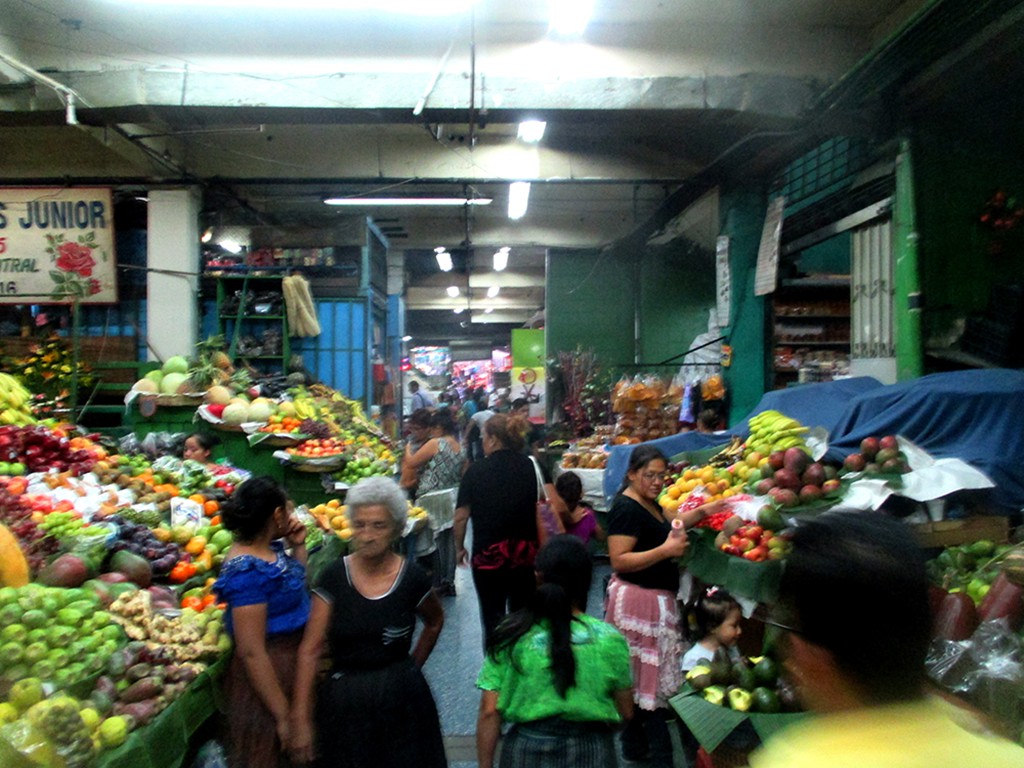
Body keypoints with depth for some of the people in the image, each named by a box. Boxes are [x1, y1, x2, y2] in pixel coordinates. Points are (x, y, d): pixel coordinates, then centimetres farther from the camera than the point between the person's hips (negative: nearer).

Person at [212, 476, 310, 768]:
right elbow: (251, 652, -27)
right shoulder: (247, 571, -27)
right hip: (267, 676, -9)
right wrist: (283, 715, -22)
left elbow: (296, 588, 17)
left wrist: (298, 546, 1)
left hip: (293, 662, 9)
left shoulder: (270, 547, -1)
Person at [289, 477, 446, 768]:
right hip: (344, 701, 0)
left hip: (400, 700, 0)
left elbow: (435, 622, 12)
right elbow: (310, 649, -8)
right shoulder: (334, 576, -8)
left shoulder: (412, 578, -9)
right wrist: (301, 718, -11)